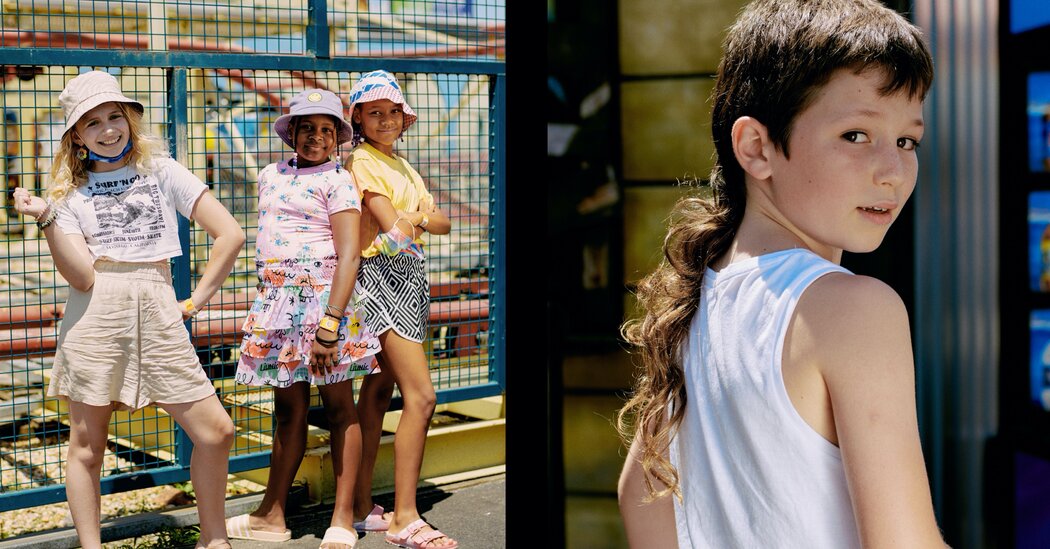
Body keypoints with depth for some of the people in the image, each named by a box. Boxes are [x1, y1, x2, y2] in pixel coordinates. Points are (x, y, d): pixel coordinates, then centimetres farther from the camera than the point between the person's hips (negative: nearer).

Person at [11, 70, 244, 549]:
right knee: (87, 445, 3)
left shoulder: (161, 171, 10)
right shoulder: (70, 192, 8)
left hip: (157, 312, 1)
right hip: (95, 315, 0)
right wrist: (47, 220, -15)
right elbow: (82, 275, -6)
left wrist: (196, 299, 3)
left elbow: (230, 235, 4)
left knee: (216, 432, -3)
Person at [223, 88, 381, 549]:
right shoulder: (270, 176, 15)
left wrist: (330, 325, -22)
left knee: (338, 407, -1)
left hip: (323, 298, -6)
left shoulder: (338, 180, -4)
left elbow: (349, 254, -13)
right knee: (289, 407, 10)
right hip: (276, 301, 6)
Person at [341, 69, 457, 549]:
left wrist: (415, 217, -7)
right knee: (421, 396, -14)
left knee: (378, 392, 10)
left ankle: (363, 506, 15)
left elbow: (443, 224, 11)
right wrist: (417, 218, 2)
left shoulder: (402, 166, 20)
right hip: (382, 274, -9)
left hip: (410, 277, 9)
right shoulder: (363, 162, -7)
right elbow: (393, 228, -16)